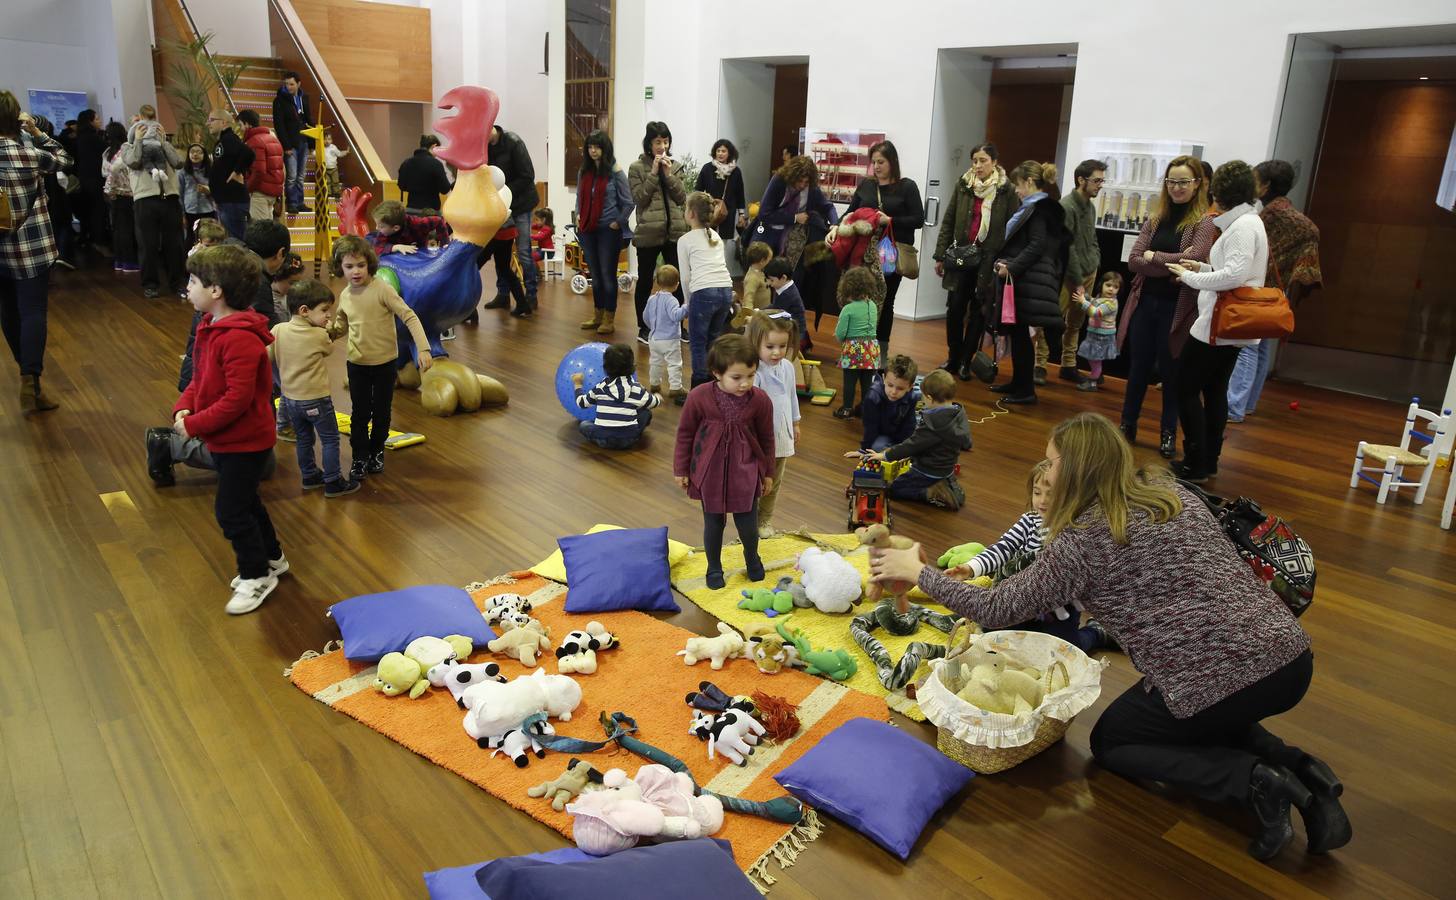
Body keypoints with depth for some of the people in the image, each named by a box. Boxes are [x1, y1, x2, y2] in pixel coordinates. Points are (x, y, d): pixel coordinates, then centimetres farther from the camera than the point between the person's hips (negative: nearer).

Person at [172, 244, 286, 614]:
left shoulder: (240, 340, -27)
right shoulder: (212, 327, 5)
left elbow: (237, 399, -29)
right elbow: (201, 378, 12)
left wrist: (195, 425, -21)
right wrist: (184, 407, -5)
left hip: (245, 441, -10)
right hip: (225, 439, 10)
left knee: (231, 510, 0)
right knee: (244, 501, 22)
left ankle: (257, 575, 17)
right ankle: (271, 558, 39)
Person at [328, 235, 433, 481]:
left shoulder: (382, 289, -17)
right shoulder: (345, 296, 0)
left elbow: (409, 317, -20)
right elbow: (340, 326, 15)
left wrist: (423, 349, -29)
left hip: (385, 363, -3)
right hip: (357, 364, 3)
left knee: (381, 412, 12)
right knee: (360, 414, 8)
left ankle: (377, 451, 33)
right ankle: (360, 457, 21)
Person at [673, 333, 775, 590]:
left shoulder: (760, 400, -15)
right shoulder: (699, 397, -18)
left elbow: (766, 438, 0)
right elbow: (685, 434, -4)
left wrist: (768, 473, 9)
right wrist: (681, 470, 2)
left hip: (746, 471, 1)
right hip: (709, 472, 0)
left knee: (747, 523, 8)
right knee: (713, 523, 12)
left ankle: (752, 558, 40)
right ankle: (714, 568, 36)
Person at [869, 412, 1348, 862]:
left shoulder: (1081, 539, -10)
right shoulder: (1175, 494, 11)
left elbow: (998, 610, -5)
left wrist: (917, 571, 6)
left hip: (1222, 680, -7)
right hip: (1291, 655, 8)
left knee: (1110, 741, 18)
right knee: (1200, 714, 36)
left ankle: (1254, 782, -2)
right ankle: (1295, 766, 11)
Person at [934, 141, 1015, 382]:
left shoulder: (1006, 190, -4)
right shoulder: (963, 185, 4)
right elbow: (949, 221, 8)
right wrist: (940, 255, 5)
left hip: (989, 259, -2)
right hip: (961, 255, 2)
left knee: (978, 312, 4)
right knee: (955, 308, 3)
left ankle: (965, 362, 14)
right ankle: (953, 358, 18)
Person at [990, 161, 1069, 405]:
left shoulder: (1039, 209, -12)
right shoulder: (1035, 207, 18)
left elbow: (1036, 247, -20)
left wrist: (1011, 267, -19)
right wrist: (1006, 262, 9)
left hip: (1029, 282, -9)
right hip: (1024, 279, 9)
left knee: (1020, 333, -5)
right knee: (1016, 332, 14)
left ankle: (1026, 390, 1)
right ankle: (1018, 382, 23)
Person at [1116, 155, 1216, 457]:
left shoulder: (1206, 221, -5)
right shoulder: (1156, 219, 9)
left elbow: (1193, 259, -19)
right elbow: (1133, 260, -1)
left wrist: (1154, 257, -7)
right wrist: (1170, 267, -13)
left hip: (1177, 307, -4)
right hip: (1145, 303, 4)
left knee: (1171, 373, 5)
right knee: (1138, 368, 13)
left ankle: (1168, 434, 19)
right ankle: (1127, 425, 25)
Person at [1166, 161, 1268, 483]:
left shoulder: (1243, 226, -16)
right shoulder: (1248, 222, 15)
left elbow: (1236, 274, -26)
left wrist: (1191, 277, -16)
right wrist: (1203, 267, 11)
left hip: (1217, 325, -10)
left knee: (1187, 388, -4)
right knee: (1214, 391, 14)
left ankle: (1195, 464, -1)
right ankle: (1209, 461, 20)